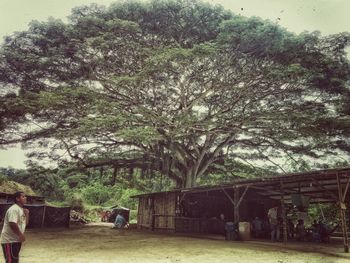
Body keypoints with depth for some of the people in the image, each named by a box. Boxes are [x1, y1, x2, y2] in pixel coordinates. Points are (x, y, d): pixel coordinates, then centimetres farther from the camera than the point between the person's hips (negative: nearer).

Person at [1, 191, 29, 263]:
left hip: (16, 240, 10)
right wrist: (21, 235, -21)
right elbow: (12, 224, -27)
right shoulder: (14, 209, -18)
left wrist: (27, 214, 1)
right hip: (9, 240, -10)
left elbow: (25, 224, 15)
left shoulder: (21, 209, 12)